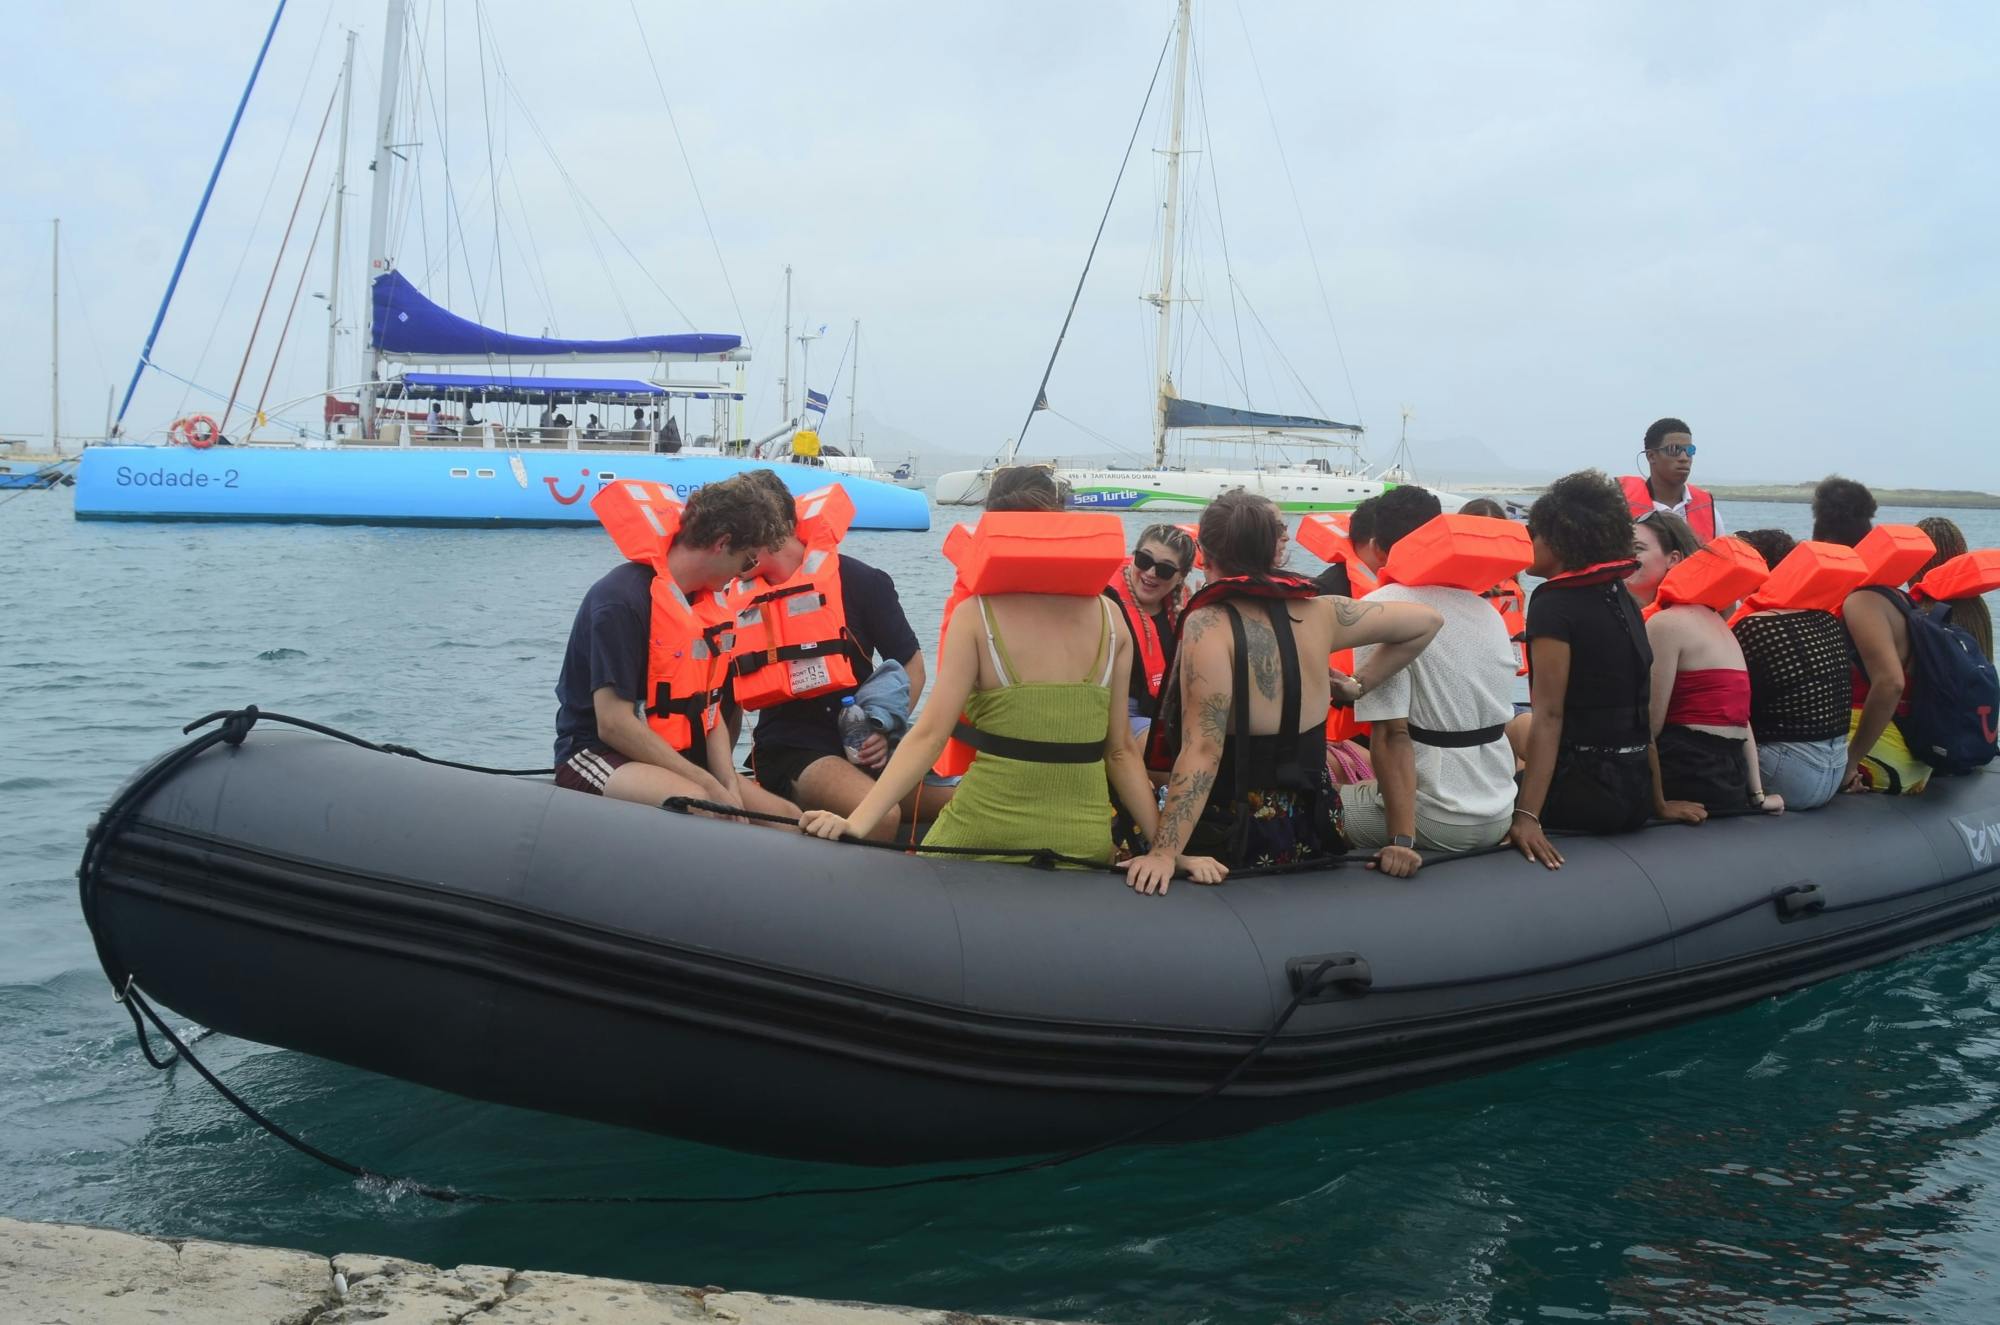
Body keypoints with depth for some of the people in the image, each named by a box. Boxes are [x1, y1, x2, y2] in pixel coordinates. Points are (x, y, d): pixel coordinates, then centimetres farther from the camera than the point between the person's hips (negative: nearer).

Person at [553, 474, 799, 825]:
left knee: (786, 819, -9)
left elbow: (709, 709, 7)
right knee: (695, 804, -36)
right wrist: (710, 785, -23)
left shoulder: (703, 602, 8)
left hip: (681, 758, 8)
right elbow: (613, 724, -23)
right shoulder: (622, 598, -18)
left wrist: (730, 786, -11)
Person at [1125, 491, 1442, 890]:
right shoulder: (1317, 613, 0)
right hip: (1310, 831, 7)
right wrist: (1360, 686, 13)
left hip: (1230, 835, -6)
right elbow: (1426, 620, 11)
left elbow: (1202, 751, -22)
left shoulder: (1208, 625, -16)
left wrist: (1164, 853, -24)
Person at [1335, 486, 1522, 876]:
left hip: (1440, 823, -7)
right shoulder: (1485, 608, 5)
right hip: (1499, 817, 7)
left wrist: (1401, 840, -25)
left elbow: (1393, 733, -22)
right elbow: (1502, 721, 11)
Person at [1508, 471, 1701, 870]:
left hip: (1586, 788, -9)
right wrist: (1656, 802, 17)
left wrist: (1527, 815, -26)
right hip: (1634, 793, 9)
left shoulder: (1554, 605, -12)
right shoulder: (1621, 600, 11)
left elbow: (1548, 716, -20)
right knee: (1516, 727, 27)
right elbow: (1641, 713, 13)